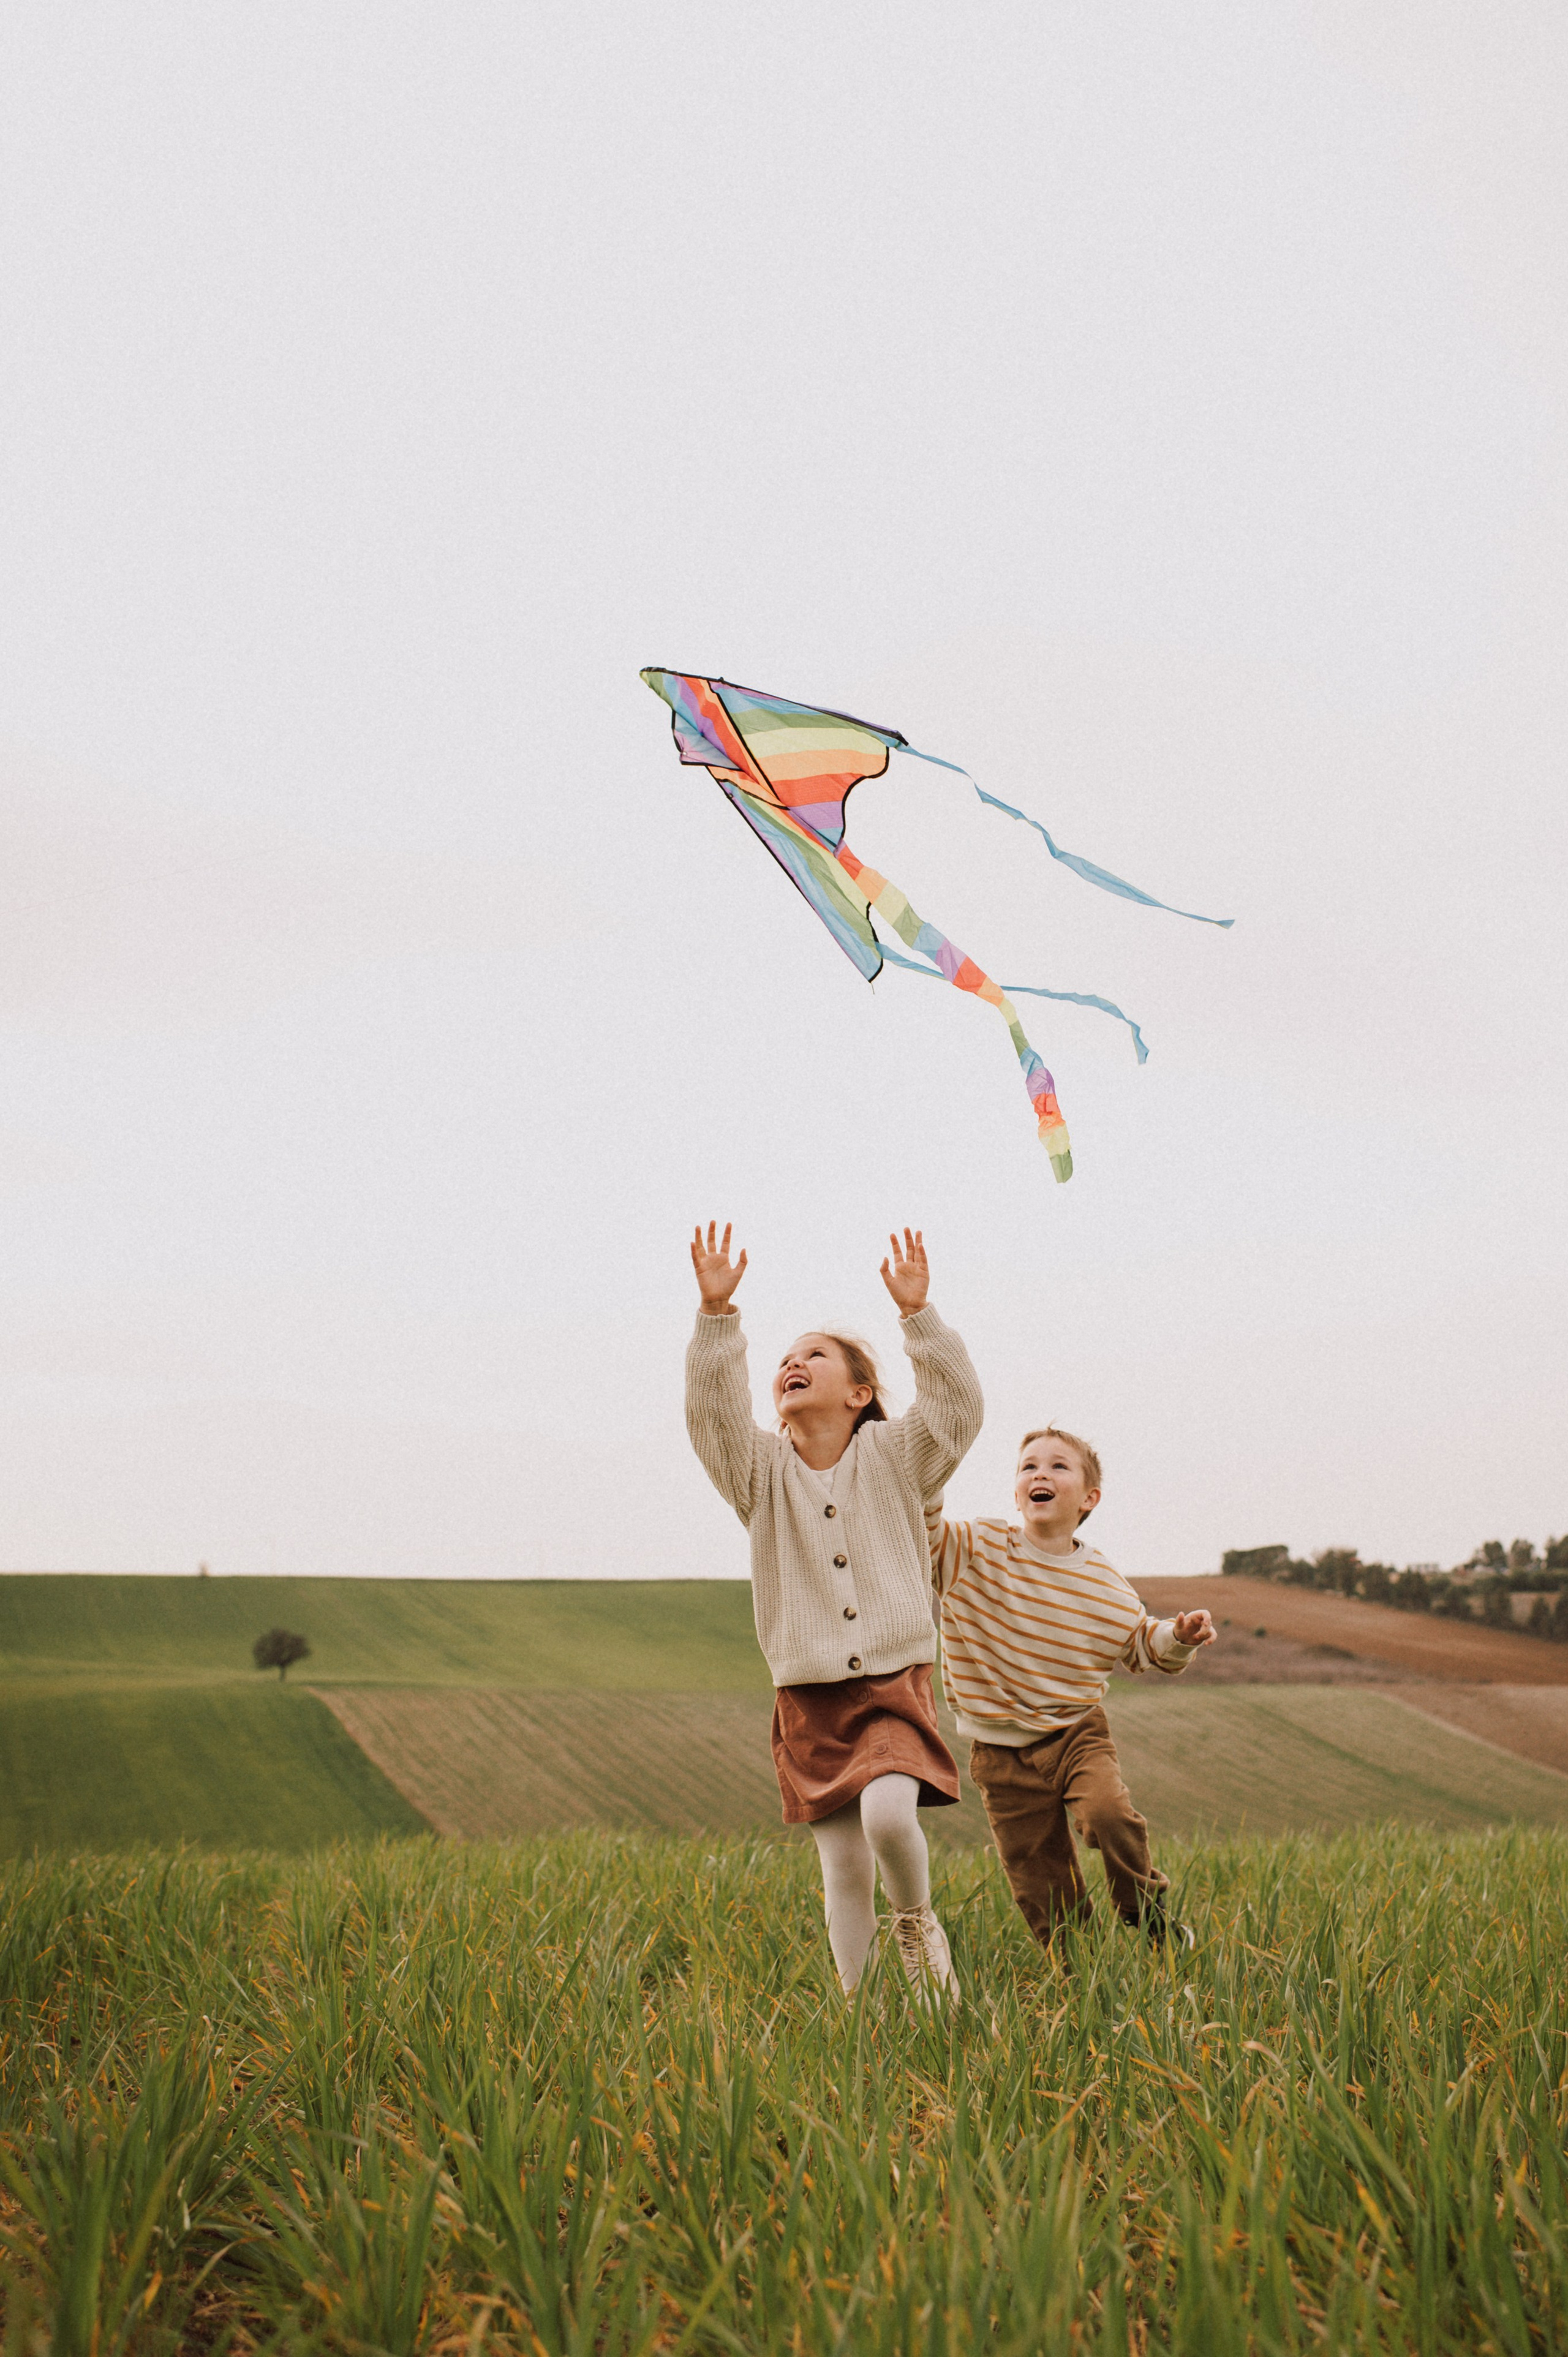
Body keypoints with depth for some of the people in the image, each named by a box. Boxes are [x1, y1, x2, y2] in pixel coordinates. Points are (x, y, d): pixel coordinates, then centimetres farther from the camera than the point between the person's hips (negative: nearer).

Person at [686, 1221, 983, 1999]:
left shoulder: (893, 1458, 4)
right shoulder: (762, 1471, 6)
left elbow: (957, 1409, -11)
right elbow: (713, 1413, -11)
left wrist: (917, 1315, -21)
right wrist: (716, 1315, -23)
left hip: (893, 1682, -2)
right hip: (809, 1696, 2)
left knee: (889, 1816, -25)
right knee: (843, 1868, 1)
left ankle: (916, 1920, 4)